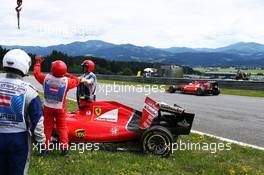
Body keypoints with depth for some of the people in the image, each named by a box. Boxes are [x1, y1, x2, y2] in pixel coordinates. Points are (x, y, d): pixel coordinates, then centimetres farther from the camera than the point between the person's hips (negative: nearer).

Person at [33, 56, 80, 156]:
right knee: (62, 128, 8)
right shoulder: (66, 81, -19)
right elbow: (77, 81, 0)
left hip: (48, 107, 1)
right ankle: (64, 148, 9)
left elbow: (36, 73, 3)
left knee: (47, 127, 13)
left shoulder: (46, 78, -17)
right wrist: (68, 75, 8)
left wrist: (38, 62, 18)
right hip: (60, 109, -1)